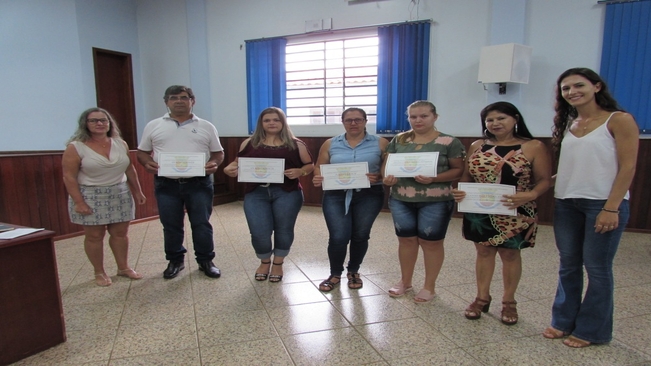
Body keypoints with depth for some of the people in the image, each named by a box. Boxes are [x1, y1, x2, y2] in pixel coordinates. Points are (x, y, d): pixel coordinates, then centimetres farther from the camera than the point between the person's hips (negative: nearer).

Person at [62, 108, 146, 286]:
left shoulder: (120, 144, 4)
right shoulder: (76, 147, -9)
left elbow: (130, 170, 11)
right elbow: (69, 177, -10)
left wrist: (137, 192, 11)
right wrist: (79, 202, -15)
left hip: (120, 195, 4)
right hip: (90, 197, -4)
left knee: (120, 233, 8)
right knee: (94, 236, 4)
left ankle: (123, 267, 21)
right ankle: (99, 272, 18)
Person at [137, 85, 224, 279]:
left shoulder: (206, 127, 5)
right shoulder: (153, 126, 7)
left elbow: (218, 152, 9)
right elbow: (142, 152, 12)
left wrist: (214, 163, -13)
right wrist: (148, 163, -10)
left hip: (199, 183, -1)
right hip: (166, 184, 1)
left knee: (202, 224, 5)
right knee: (171, 225, 11)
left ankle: (206, 261, 20)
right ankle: (175, 261, 28)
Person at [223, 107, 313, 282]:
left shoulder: (295, 144, 5)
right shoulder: (249, 143, 10)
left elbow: (310, 165, 7)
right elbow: (237, 163, 15)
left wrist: (299, 172, -12)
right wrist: (229, 169, -6)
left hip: (287, 193, 0)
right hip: (256, 193, 1)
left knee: (284, 229, 7)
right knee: (259, 233, -2)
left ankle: (278, 264, 31)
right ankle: (264, 262, 29)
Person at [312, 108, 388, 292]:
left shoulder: (381, 143, 2)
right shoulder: (330, 144, 7)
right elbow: (319, 167, 10)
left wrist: (378, 176, -19)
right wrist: (317, 178, -11)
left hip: (369, 195, 0)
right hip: (336, 195, 1)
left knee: (360, 235, 7)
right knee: (338, 237, -7)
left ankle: (353, 272, 32)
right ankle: (335, 274, 19)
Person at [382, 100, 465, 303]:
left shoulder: (449, 142, -4)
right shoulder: (399, 140, 7)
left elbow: (458, 170, -5)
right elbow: (387, 163, 10)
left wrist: (434, 178, -21)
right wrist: (387, 177, -12)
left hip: (435, 202, -3)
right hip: (400, 200, 4)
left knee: (431, 242, 7)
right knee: (406, 239, 13)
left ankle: (429, 287, 23)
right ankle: (405, 282, 31)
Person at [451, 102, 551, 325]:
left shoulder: (534, 147, -5)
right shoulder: (477, 146, 6)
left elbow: (544, 180, -8)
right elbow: (467, 175, 10)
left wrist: (530, 195, -27)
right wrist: (459, 192, -9)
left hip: (514, 214, -3)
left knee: (510, 254, 11)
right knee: (483, 251, 13)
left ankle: (509, 302, 28)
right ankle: (482, 298, 28)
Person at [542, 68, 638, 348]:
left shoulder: (619, 120, -4)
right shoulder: (567, 123, 12)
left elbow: (627, 168, -10)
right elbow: (566, 166, 13)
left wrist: (611, 208, -16)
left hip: (603, 203, -5)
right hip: (566, 203, 5)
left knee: (597, 268, 5)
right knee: (568, 265, 13)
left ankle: (592, 330, 21)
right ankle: (564, 321, 28)